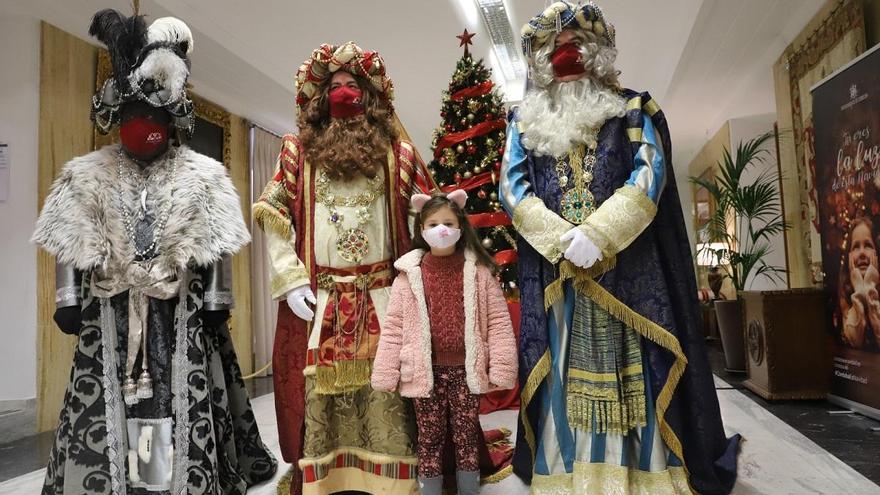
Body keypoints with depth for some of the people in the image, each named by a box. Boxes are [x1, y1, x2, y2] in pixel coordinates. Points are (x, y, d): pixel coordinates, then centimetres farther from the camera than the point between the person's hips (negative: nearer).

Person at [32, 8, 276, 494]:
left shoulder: (203, 176, -1)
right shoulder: (87, 175, 5)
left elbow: (215, 248, -3)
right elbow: (71, 246, 5)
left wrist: (216, 302, -6)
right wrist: (69, 299, 1)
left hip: (179, 308, -2)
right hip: (112, 308, 2)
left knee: (181, 397, 2)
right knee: (109, 399, 6)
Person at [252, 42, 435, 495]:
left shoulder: (396, 151, 11)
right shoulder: (299, 151, 10)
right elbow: (273, 216, 5)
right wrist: (291, 281, -4)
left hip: (383, 299, 0)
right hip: (319, 300, 0)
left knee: (385, 395, -1)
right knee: (319, 396, 2)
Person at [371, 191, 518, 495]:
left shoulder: (478, 270, -1)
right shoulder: (409, 273, -1)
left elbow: (498, 320, -2)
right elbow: (394, 326, -1)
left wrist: (501, 368, -8)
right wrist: (385, 375, -4)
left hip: (466, 370, 0)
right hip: (426, 371, 0)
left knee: (467, 438, 12)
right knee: (429, 439, 12)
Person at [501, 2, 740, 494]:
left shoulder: (632, 110, 11)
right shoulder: (526, 120, 15)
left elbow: (650, 175, -4)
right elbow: (512, 186, 2)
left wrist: (597, 235, -18)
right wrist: (562, 239, -14)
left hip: (626, 270, -1)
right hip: (553, 273, 2)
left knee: (632, 379, -1)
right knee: (564, 377, 1)